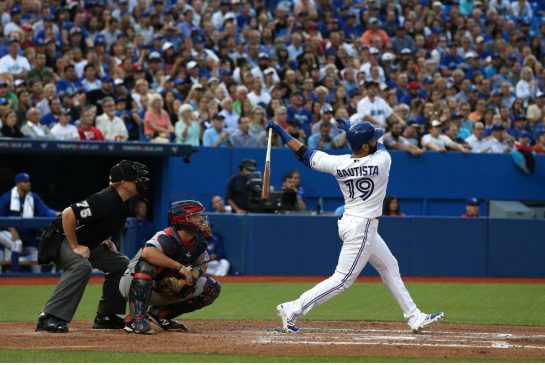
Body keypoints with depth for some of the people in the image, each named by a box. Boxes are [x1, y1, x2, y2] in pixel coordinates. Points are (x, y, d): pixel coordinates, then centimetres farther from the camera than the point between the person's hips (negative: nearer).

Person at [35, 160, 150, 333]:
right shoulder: (105, 200, -28)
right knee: (82, 266, -36)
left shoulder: (123, 203, 2)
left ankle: (105, 316, 14)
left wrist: (107, 241, 6)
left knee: (121, 264, 9)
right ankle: (49, 317, -38)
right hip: (62, 240, -10)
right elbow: (68, 214, -35)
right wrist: (75, 247, -28)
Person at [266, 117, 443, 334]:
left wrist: (282, 133, 8)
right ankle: (293, 310, -8)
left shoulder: (338, 163, -8)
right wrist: (350, 128, 10)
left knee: (389, 268, 19)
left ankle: (415, 318, 27)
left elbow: (305, 154, -2)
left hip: (351, 223, 8)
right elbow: (380, 147, 6)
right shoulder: (382, 161, -18)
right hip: (362, 228, -8)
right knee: (342, 280, -5)